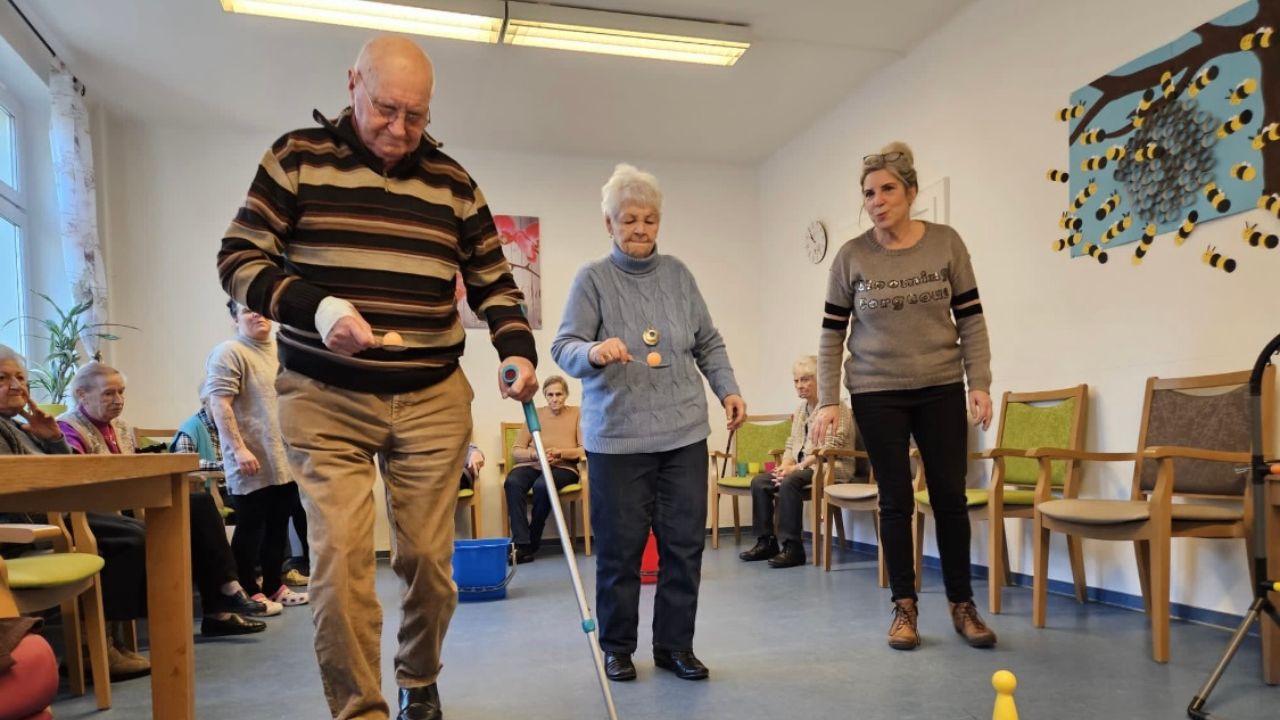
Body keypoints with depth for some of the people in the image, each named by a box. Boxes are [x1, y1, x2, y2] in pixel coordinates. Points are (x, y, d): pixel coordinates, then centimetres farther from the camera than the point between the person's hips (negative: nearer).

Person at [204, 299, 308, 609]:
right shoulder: (228, 353, -9)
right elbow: (219, 405, -16)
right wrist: (239, 449, -23)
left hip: (286, 459, 7)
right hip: (253, 463, -7)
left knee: (278, 526, 13)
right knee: (250, 528, 2)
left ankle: (274, 586, 24)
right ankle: (249, 592, 13)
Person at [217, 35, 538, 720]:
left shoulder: (452, 181, 9)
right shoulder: (297, 158, 1)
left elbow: (493, 282, 12)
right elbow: (238, 259, -3)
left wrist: (517, 350, -6)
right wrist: (316, 308, -21)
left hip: (432, 403, 2)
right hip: (325, 403, -2)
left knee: (427, 557, 7)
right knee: (340, 560, -9)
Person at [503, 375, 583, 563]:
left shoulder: (576, 414, 8)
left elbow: (585, 449, -1)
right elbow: (516, 450, 6)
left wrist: (560, 452, -18)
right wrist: (535, 454, -15)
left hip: (563, 467, -2)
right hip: (532, 465, 2)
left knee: (542, 485, -37)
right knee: (512, 482, -33)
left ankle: (531, 543, -19)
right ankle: (521, 543, -33)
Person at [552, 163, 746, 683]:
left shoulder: (678, 274, 11)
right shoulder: (592, 278, 0)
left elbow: (708, 343, 16)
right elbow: (564, 347, -6)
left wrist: (727, 388, 3)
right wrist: (594, 352, -27)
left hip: (684, 432, 3)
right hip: (616, 436, -3)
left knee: (684, 542, 6)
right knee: (620, 547, 3)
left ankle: (675, 645, 21)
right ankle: (617, 648, 21)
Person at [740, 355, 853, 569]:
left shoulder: (836, 408, -9)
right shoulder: (801, 408, 17)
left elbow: (828, 450, -18)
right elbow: (791, 445, 17)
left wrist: (797, 468, -21)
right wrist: (785, 466, -4)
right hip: (802, 467, 8)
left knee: (789, 483, -33)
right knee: (759, 482, -9)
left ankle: (792, 547, -27)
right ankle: (766, 542, -4)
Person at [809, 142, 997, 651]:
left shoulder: (946, 243, -2)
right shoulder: (852, 257, -4)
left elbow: (970, 320, 1)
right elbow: (832, 335, 0)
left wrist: (979, 384, -7)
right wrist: (828, 401, -7)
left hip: (941, 390, 1)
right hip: (877, 395, -1)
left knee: (950, 496, 5)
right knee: (896, 500, 4)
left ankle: (962, 605, 20)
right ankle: (904, 607, 17)